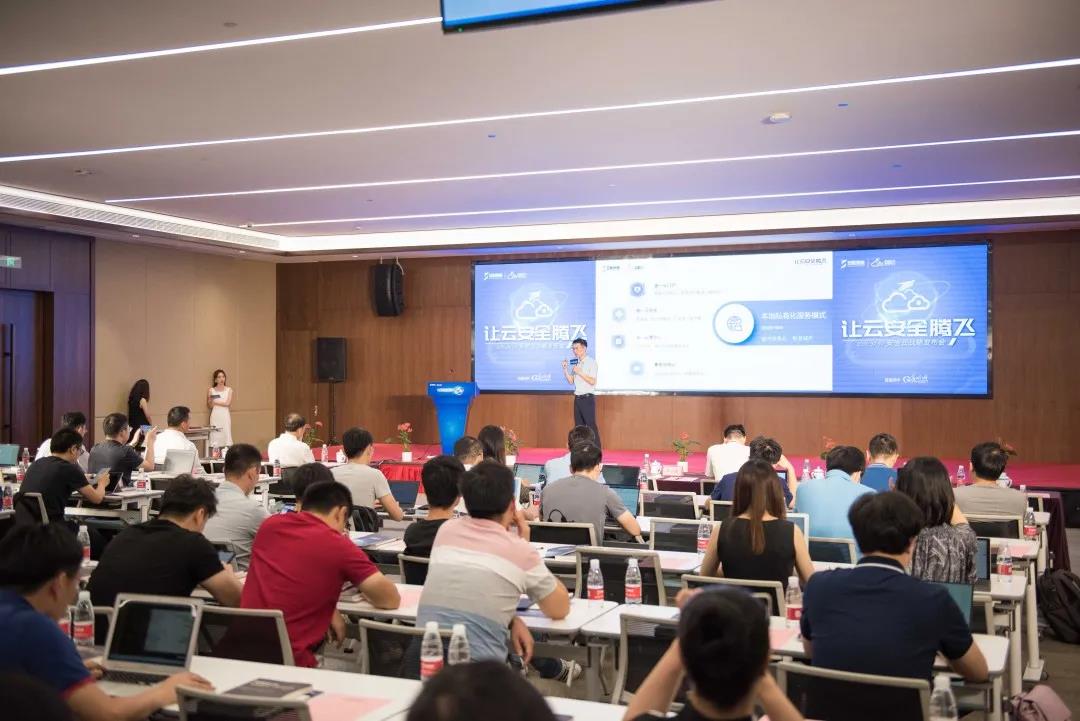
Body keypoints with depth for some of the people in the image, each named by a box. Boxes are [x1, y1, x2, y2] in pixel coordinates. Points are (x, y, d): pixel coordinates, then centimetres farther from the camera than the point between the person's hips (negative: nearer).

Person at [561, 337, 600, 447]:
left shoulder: (591, 362, -6)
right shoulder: (575, 363, 12)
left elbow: (592, 381, -13)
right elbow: (571, 381, 11)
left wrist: (579, 372, -17)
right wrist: (565, 369, -1)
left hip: (587, 398, -7)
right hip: (577, 398, 7)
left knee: (591, 425, -8)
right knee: (579, 426, 8)